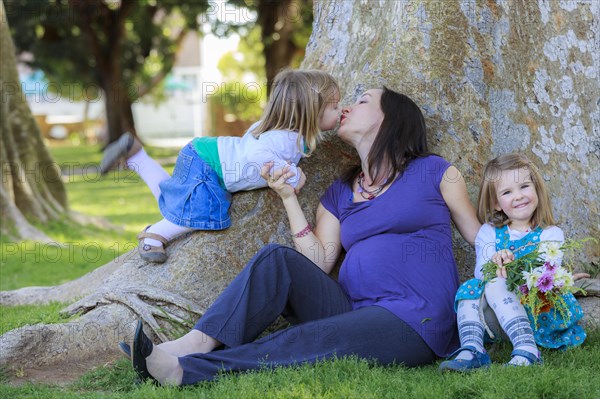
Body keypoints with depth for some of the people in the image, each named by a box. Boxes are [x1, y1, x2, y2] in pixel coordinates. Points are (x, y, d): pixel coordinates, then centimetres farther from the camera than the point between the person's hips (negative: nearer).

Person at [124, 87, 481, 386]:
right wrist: (289, 198, 2)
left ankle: (185, 370, -35)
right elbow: (318, 264, 7)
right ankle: (195, 344, -34)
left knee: (298, 344, -27)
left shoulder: (434, 172, 7)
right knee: (277, 258, -17)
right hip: (352, 308, 5)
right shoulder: (338, 195, 20)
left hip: (415, 324, -5)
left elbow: (480, 238, 10)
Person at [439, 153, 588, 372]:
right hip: (498, 321, 4)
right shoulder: (489, 233, 14)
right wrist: (494, 264, -26)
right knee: (470, 287, -18)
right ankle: (471, 350, -34)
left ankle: (526, 351, -45)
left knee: (495, 285, -28)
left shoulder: (551, 234, 5)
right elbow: (480, 272, -1)